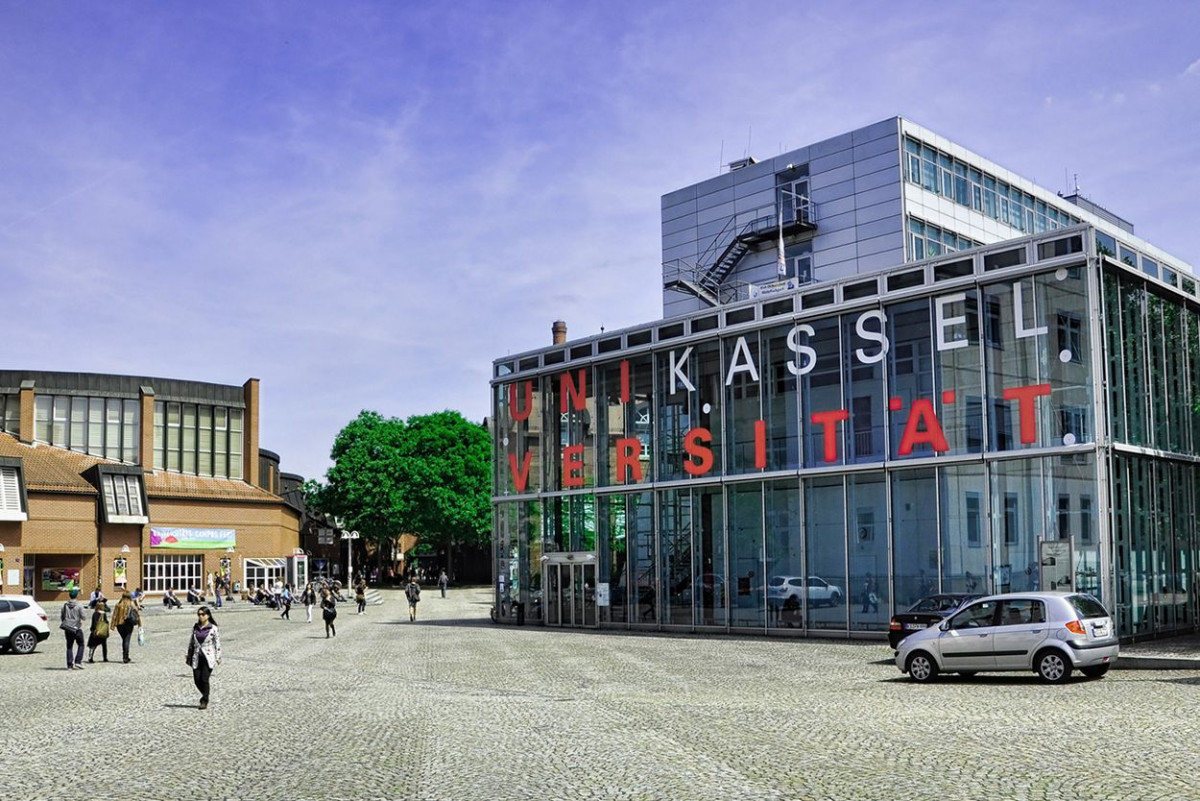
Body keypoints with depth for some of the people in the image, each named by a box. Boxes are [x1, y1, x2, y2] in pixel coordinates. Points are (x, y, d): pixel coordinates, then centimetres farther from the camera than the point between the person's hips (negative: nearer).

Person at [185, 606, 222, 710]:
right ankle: (204, 695, 27)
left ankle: (205, 701, 5)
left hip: (208, 657, -4)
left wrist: (218, 657, -6)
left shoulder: (213, 629, -3)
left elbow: (217, 644, -2)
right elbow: (191, 642, 17)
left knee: (204, 679, -10)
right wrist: (189, 656, 14)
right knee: (197, 680, 1)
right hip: (197, 657, 4)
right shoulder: (195, 627, 9)